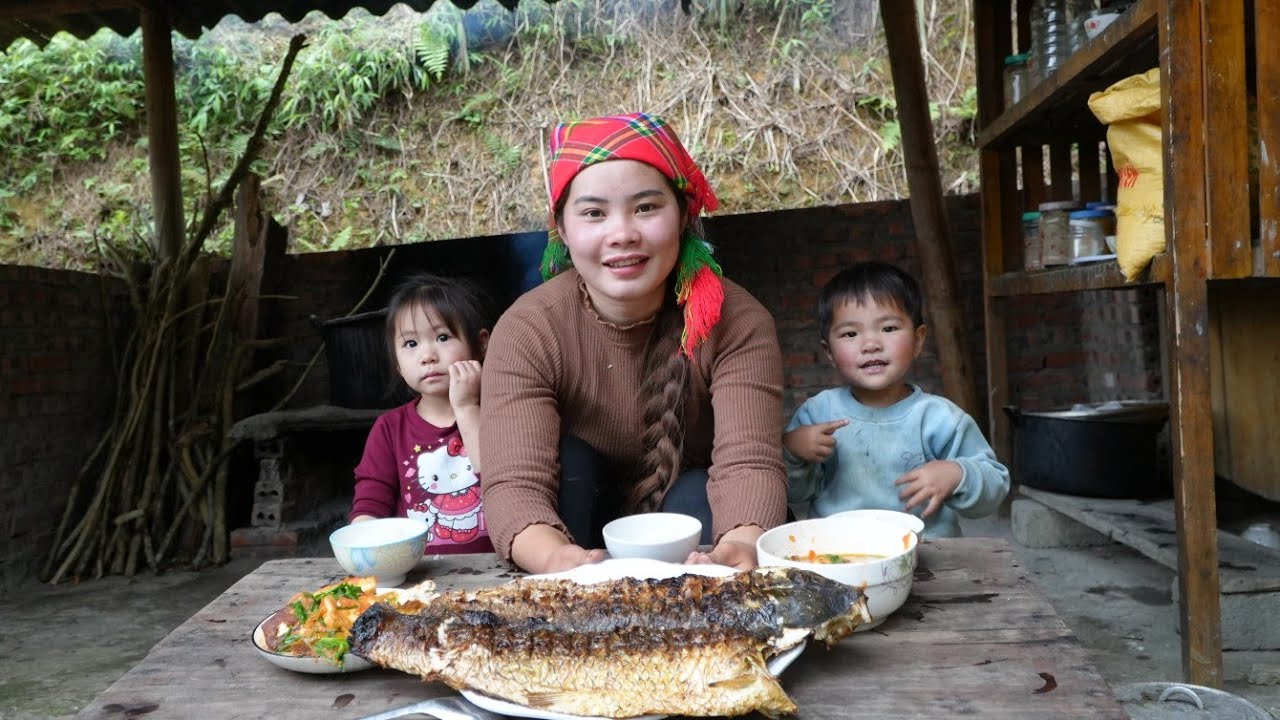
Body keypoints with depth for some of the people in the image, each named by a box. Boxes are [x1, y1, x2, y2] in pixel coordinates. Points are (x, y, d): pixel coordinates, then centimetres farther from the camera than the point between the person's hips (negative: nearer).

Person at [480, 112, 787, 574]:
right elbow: (514, 483, -34)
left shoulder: (736, 322, -21)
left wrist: (742, 543, -57)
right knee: (565, 456, -27)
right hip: (581, 524, 0)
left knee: (701, 496, -29)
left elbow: (748, 463, -33)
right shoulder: (525, 332, -23)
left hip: (690, 513, 0)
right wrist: (560, 560, -57)